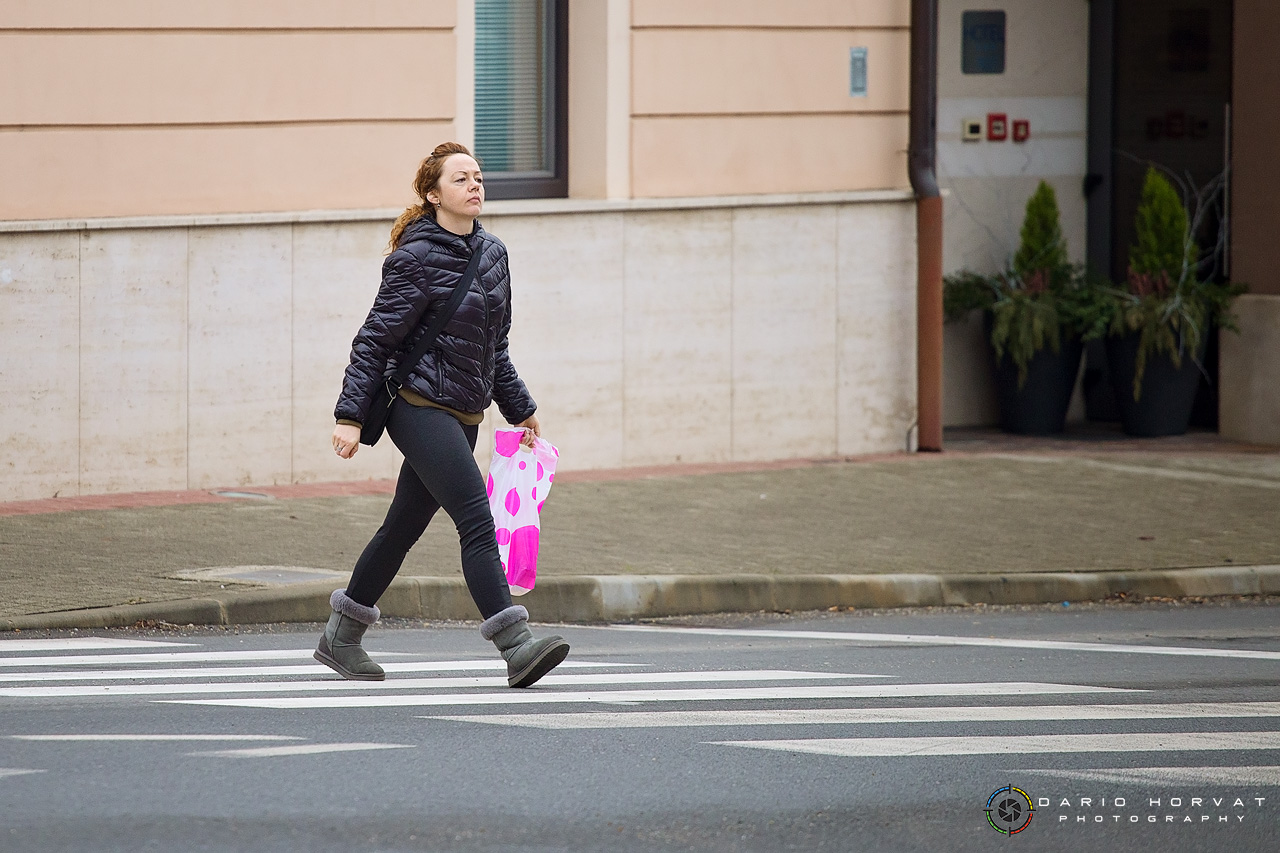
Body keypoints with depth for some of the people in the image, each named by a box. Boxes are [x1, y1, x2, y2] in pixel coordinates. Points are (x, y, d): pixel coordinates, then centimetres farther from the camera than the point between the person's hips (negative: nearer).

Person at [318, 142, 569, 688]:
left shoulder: (492, 254, 11)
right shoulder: (416, 259, -12)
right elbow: (374, 340, -10)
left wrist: (520, 409, 22)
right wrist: (350, 415, -15)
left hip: (462, 414, 8)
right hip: (419, 408, -8)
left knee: (405, 526, 14)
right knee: (477, 520, -17)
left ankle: (341, 638, 27)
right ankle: (516, 648, -23)